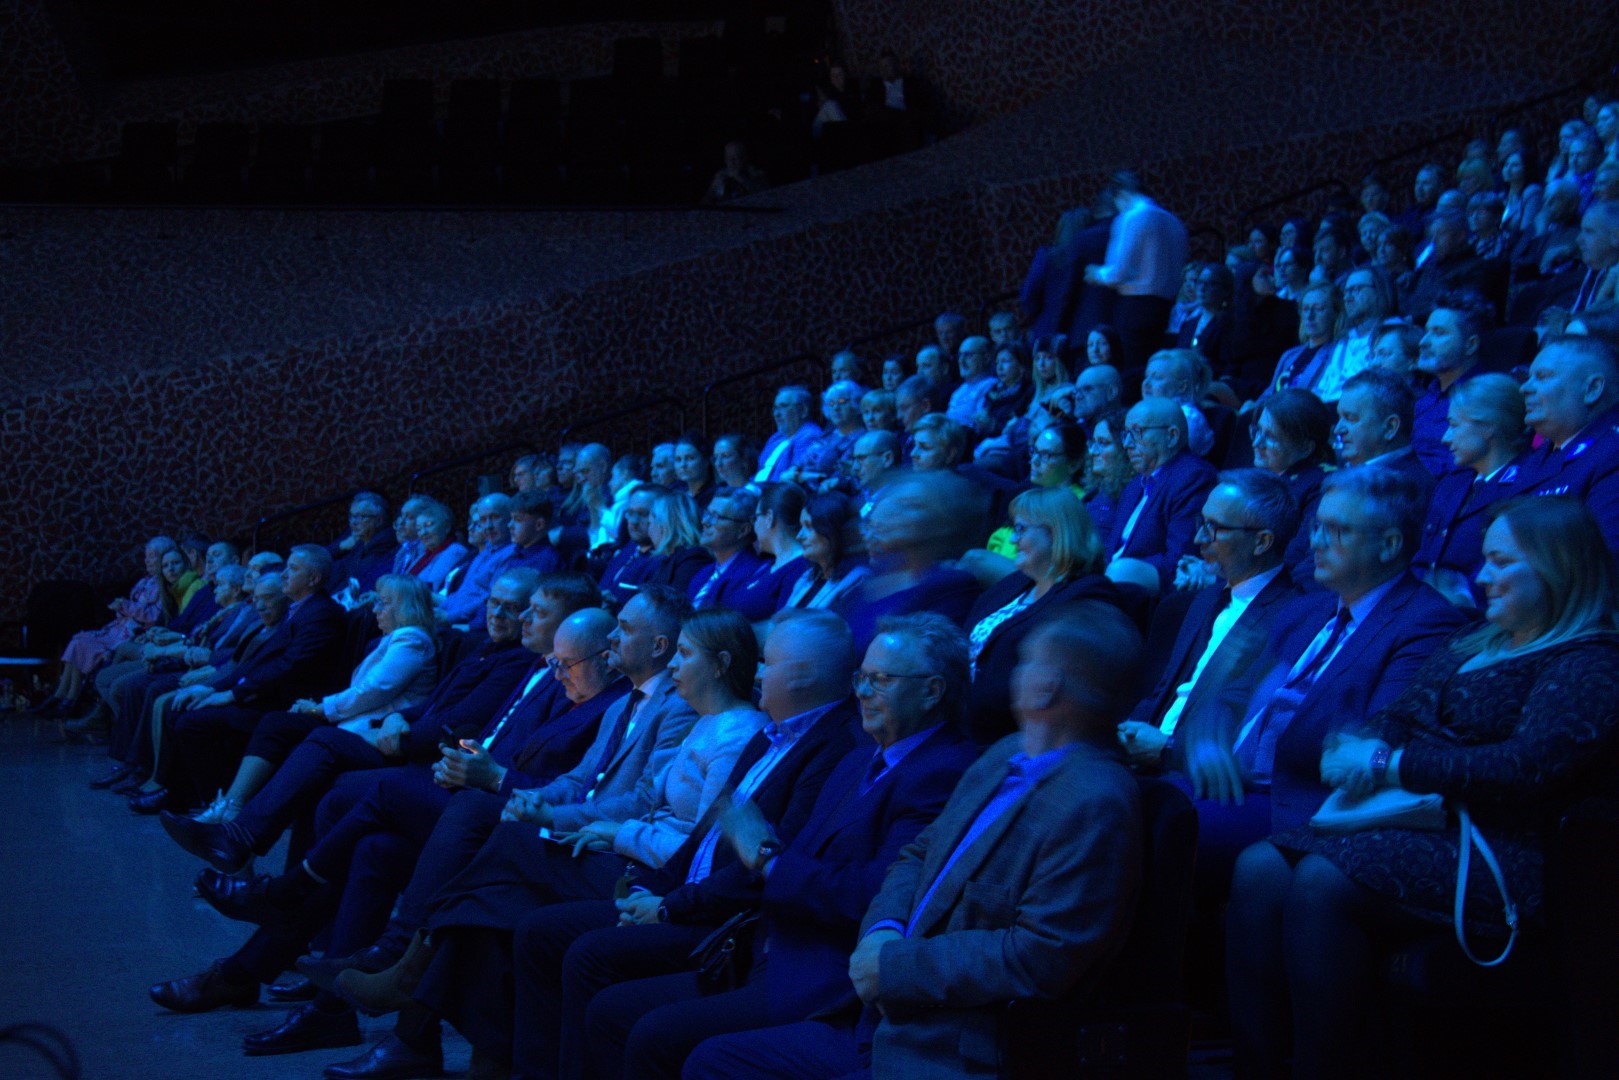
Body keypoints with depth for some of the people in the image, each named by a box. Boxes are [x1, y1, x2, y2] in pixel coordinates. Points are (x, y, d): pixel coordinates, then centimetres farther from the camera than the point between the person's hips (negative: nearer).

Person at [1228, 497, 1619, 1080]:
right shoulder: (1473, 643, 23)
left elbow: (1529, 766, -18)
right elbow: (1399, 713, 22)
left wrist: (1390, 765, -14)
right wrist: (1359, 745, -4)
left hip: (1496, 855, -8)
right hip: (1409, 821, 8)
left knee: (1322, 880, -31)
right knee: (1260, 867, -17)